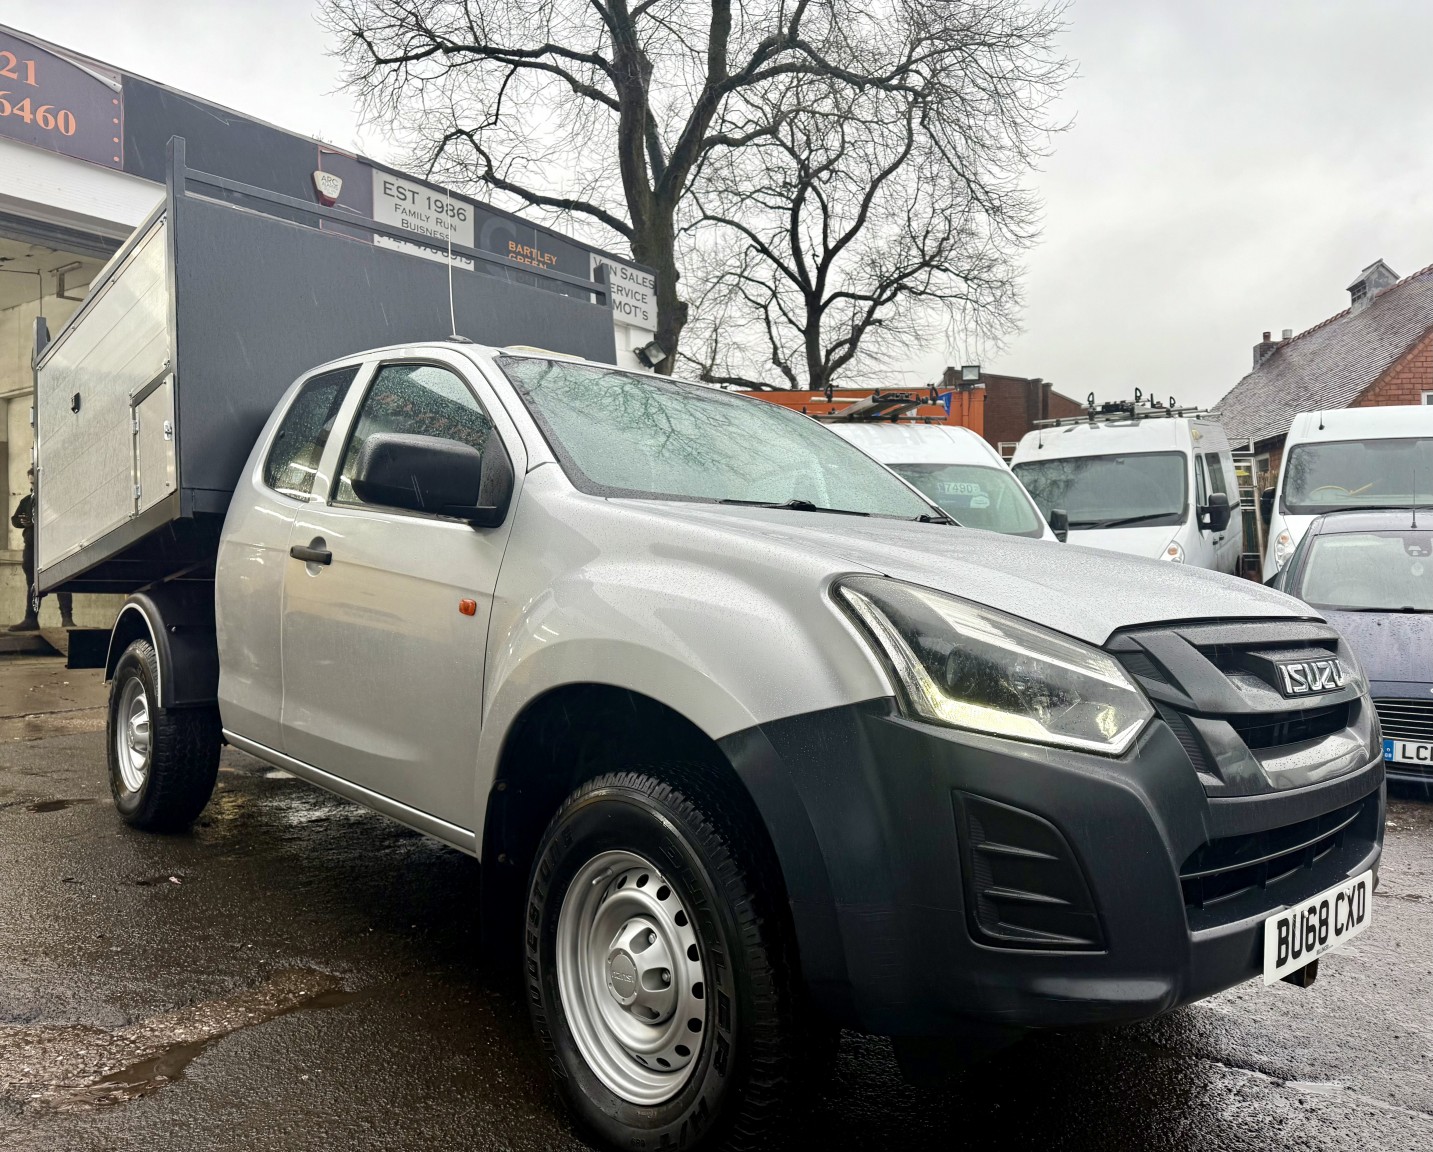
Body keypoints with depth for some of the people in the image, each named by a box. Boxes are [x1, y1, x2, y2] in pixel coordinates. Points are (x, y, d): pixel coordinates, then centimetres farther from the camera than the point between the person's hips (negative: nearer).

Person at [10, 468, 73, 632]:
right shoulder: (26, 500, 16)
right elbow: (14, 519, 15)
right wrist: (25, 522, -7)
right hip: (32, 546, 6)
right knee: (32, 584, 7)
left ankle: (67, 618, -11)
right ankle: (31, 619, 10)